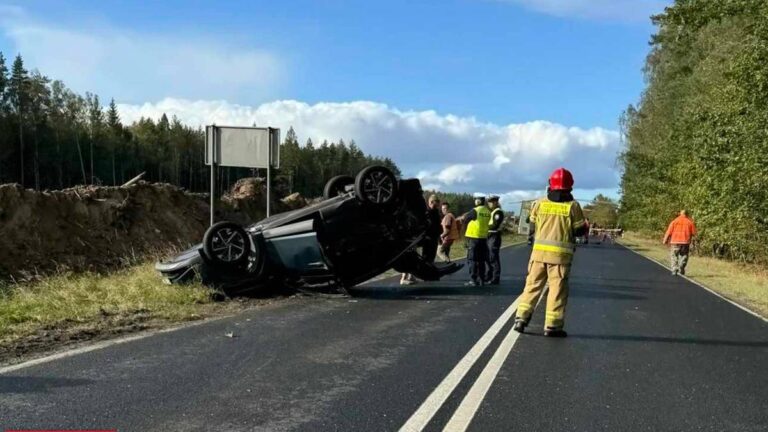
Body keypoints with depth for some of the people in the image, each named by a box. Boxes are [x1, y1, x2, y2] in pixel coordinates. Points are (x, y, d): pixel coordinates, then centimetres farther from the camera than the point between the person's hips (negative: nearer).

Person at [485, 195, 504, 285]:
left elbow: (495, 225, -20)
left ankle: (496, 278, -3)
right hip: (490, 236, 10)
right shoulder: (492, 212, 18)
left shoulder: (498, 212, -12)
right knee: (488, 257, 16)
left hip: (494, 237, -10)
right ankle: (490, 276, 26)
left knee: (494, 258, -7)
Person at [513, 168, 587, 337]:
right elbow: (580, 230, 0)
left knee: (533, 285, 11)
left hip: (539, 250, 2)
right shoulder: (572, 206, -4)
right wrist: (585, 226, 21)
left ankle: (521, 318, 8)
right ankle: (552, 326, 3)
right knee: (557, 289, 3)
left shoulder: (540, 203, 2)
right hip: (560, 253, -2)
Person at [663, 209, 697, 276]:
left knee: (674, 256, 6)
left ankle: (674, 270, -5)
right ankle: (681, 269, 6)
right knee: (684, 256, 13)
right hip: (685, 242, 1)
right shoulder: (690, 222, 4)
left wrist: (665, 240, 7)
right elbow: (694, 233, 2)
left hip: (675, 241, -1)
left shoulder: (674, 221, 2)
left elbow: (669, 232, -2)